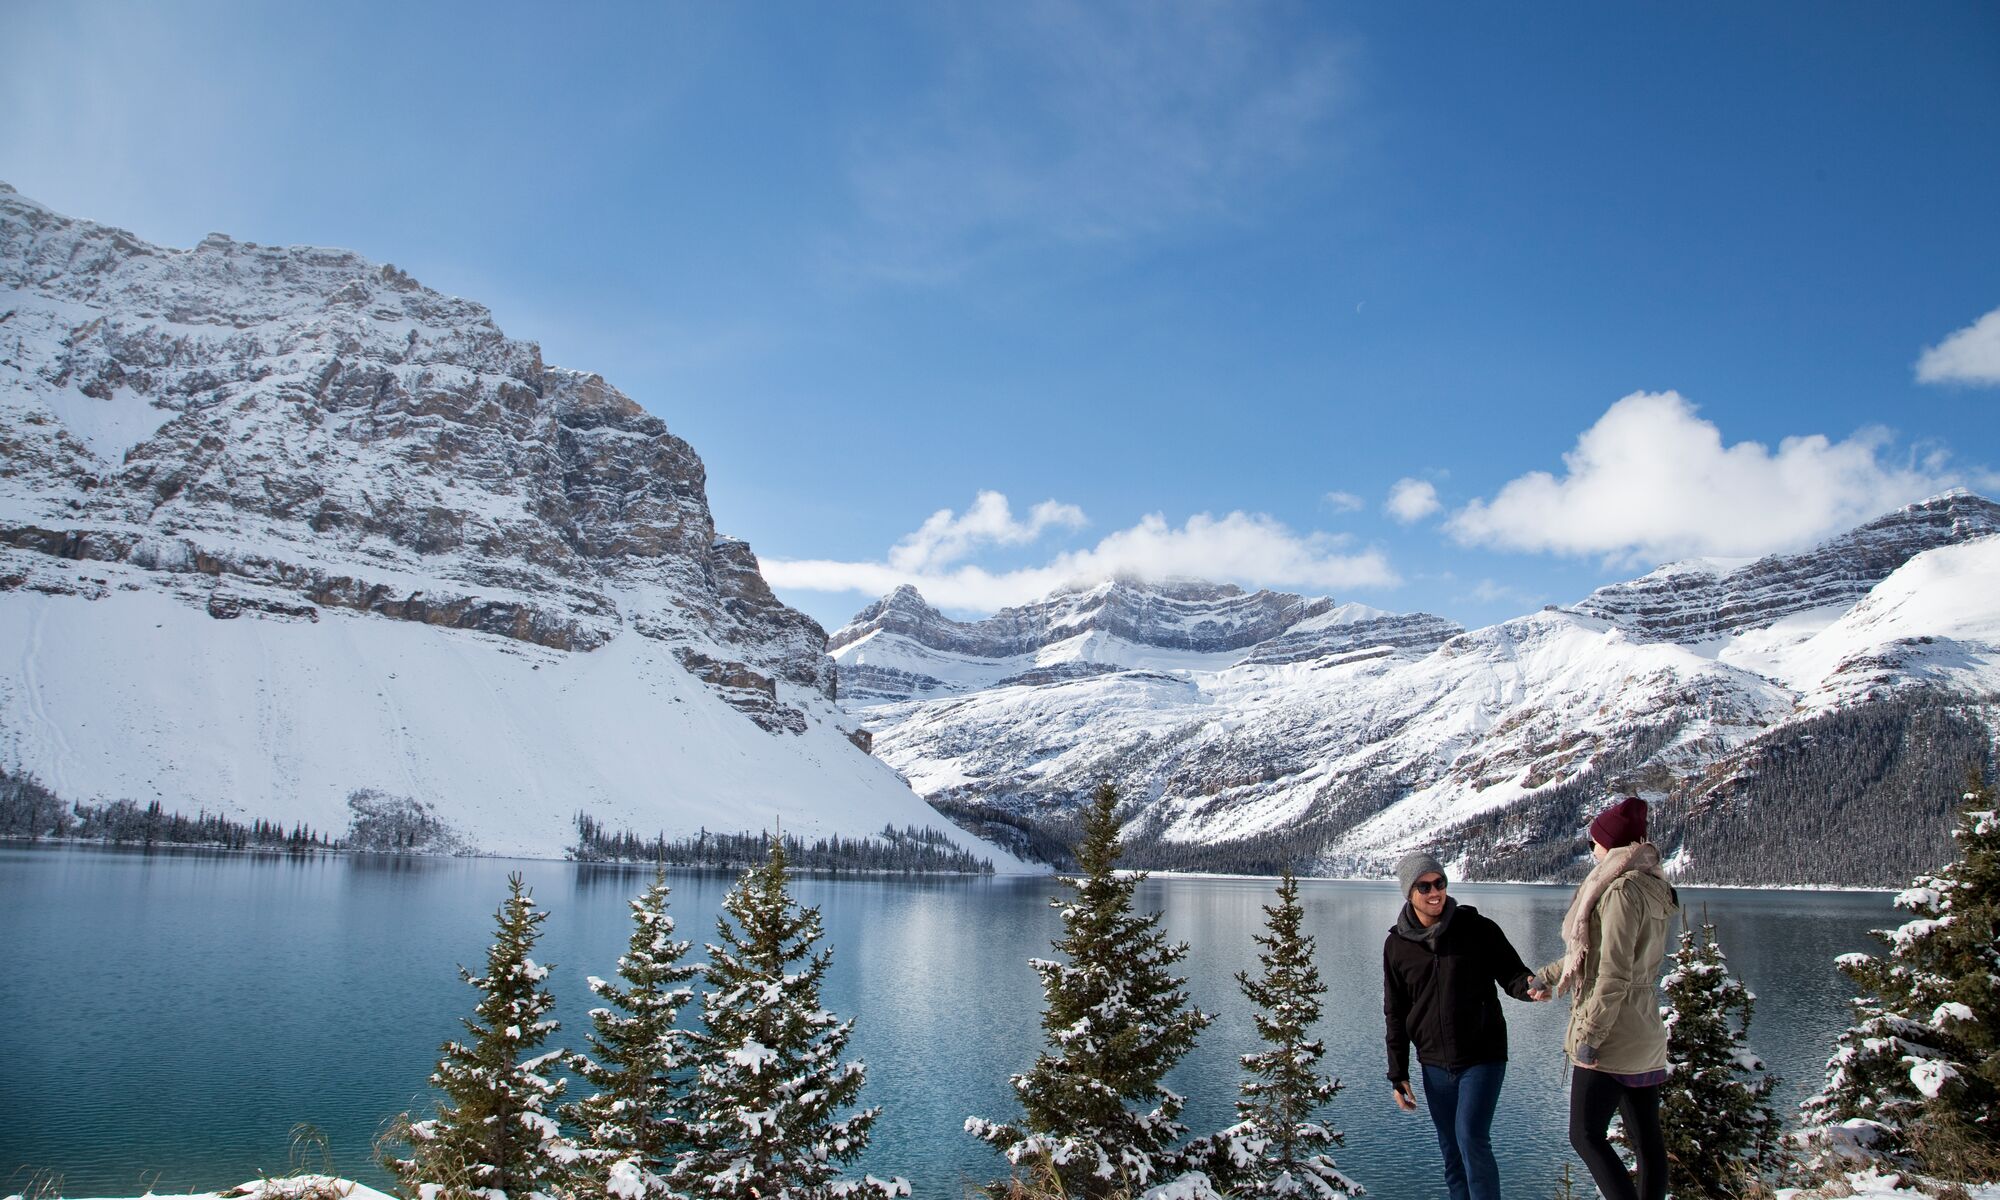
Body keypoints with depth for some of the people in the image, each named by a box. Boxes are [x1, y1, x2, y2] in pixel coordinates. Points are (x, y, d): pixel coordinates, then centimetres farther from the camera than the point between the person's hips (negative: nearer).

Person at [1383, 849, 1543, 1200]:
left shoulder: (1477, 928, -7)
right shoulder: (1397, 945, 1)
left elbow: (1511, 973, 0)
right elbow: (1396, 1014, 7)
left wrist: (1528, 986, -25)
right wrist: (1398, 1075, 5)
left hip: (1483, 1057, -3)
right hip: (1435, 1065, 3)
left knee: (1471, 1139, -15)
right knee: (1451, 1151, 9)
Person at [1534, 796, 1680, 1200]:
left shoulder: (1623, 890, -19)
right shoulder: (1656, 890, 11)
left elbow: (1615, 976, -23)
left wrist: (1589, 1035, -18)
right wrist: (1547, 975, 32)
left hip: (1612, 1031, -9)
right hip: (1646, 1034, 9)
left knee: (1586, 1136, -1)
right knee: (1647, 1141, 12)